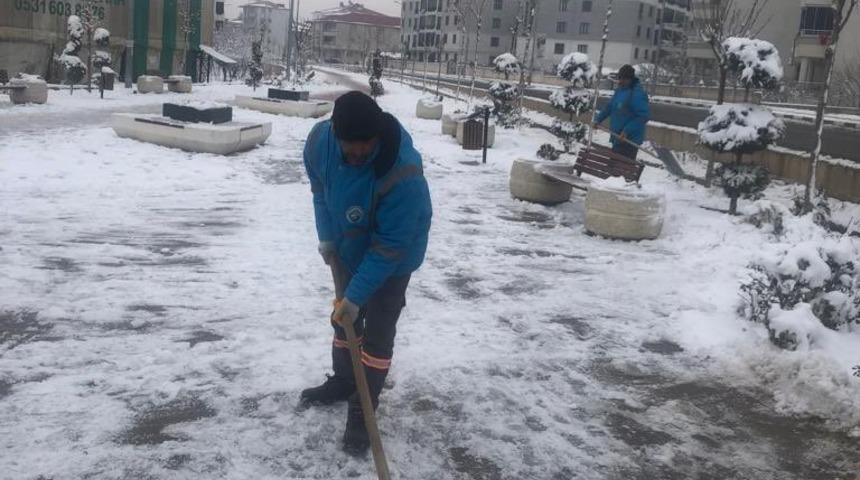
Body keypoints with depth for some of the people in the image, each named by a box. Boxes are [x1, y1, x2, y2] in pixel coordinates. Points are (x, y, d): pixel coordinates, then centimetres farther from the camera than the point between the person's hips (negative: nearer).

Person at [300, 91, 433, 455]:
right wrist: (326, 236, -1)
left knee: (377, 333, -2)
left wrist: (357, 294, -30)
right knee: (344, 316, 20)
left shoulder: (403, 173, -41)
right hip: (348, 246, 6)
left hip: (394, 257, -6)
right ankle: (343, 381, 41)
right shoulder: (320, 138, -24)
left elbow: (389, 246, -33)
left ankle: (362, 411, 12)